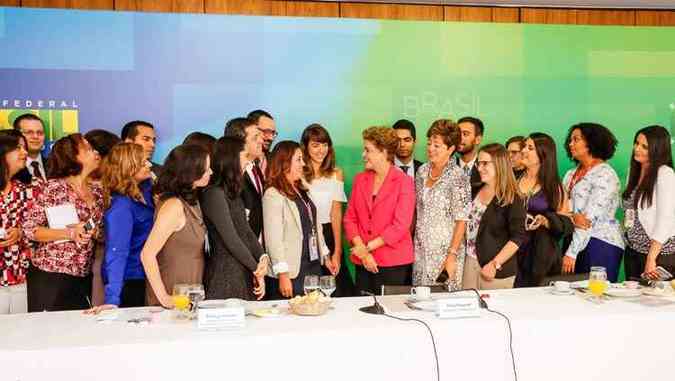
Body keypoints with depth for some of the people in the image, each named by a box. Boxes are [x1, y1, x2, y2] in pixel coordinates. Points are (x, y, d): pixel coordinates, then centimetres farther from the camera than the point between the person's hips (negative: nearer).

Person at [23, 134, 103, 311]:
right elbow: (29, 229, -11)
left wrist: (93, 231, -7)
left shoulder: (97, 190, 7)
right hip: (49, 277, -5)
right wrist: (69, 233, -21)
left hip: (83, 277, 5)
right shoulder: (54, 187, -10)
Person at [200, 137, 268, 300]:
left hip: (243, 273, 8)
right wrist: (256, 268, -7)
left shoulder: (232, 193, 15)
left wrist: (263, 257, -5)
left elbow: (246, 231, 12)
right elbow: (230, 239, -16)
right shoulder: (214, 194, -14)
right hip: (225, 274, -8)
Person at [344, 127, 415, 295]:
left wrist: (368, 247, -11)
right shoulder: (360, 179, 10)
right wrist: (362, 251, -6)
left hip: (393, 263, -4)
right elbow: (350, 218, 7)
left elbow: (400, 226, -12)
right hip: (363, 262, 4)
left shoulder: (404, 182, -5)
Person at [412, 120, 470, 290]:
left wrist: (452, 255, -17)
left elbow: (461, 221, -13)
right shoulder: (422, 171, 6)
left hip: (445, 250, -5)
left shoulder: (457, 177, -13)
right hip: (421, 250, 6)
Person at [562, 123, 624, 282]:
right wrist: (572, 216, -18)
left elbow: (590, 218, -15)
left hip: (600, 244, -6)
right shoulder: (570, 174, 16)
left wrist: (572, 252, -19)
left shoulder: (605, 174, -8)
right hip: (574, 239, 6)